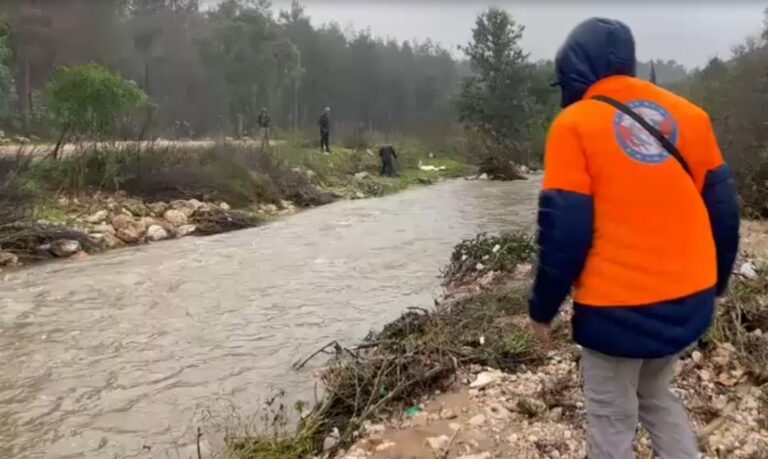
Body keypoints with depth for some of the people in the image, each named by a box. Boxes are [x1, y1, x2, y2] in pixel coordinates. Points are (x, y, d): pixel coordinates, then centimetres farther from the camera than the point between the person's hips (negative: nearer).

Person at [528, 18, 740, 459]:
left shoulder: (575, 124, -10)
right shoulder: (688, 114, 5)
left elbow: (564, 231, -13)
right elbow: (722, 208, 8)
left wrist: (543, 308, -2)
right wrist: (717, 281, 21)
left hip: (617, 306, -5)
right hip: (687, 299, 6)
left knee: (612, 418, 12)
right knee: (658, 396, 27)